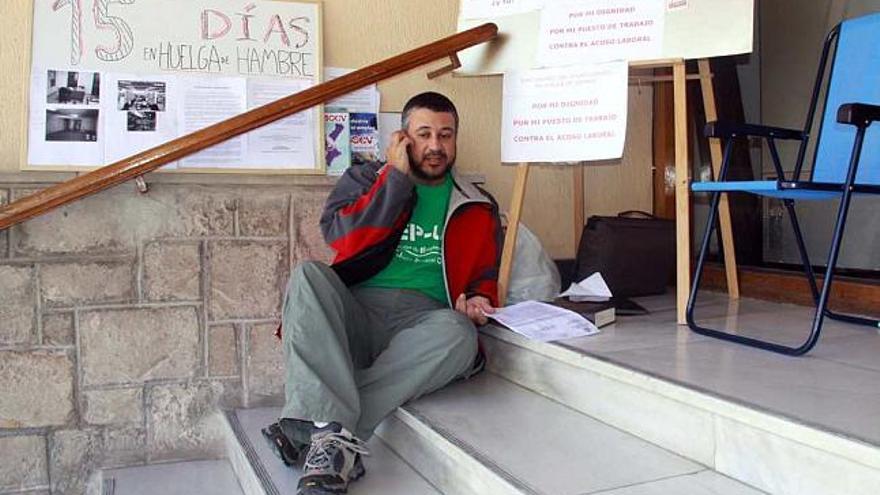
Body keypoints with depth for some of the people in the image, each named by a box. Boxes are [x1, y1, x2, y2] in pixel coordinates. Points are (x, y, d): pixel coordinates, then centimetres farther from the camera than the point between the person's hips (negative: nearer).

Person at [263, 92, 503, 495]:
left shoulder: (478, 208, 20)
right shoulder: (365, 179, 17)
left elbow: (486, 276, 23)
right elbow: (341, 237, -1)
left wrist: (478, 300, -1)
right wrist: (397, 177, -1)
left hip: (422, 319, 0)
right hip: (353, 314, 0)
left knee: (457, 333, -35)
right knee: (308, 275, -30)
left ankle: (308, 426, -37)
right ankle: (335, 431, -45)